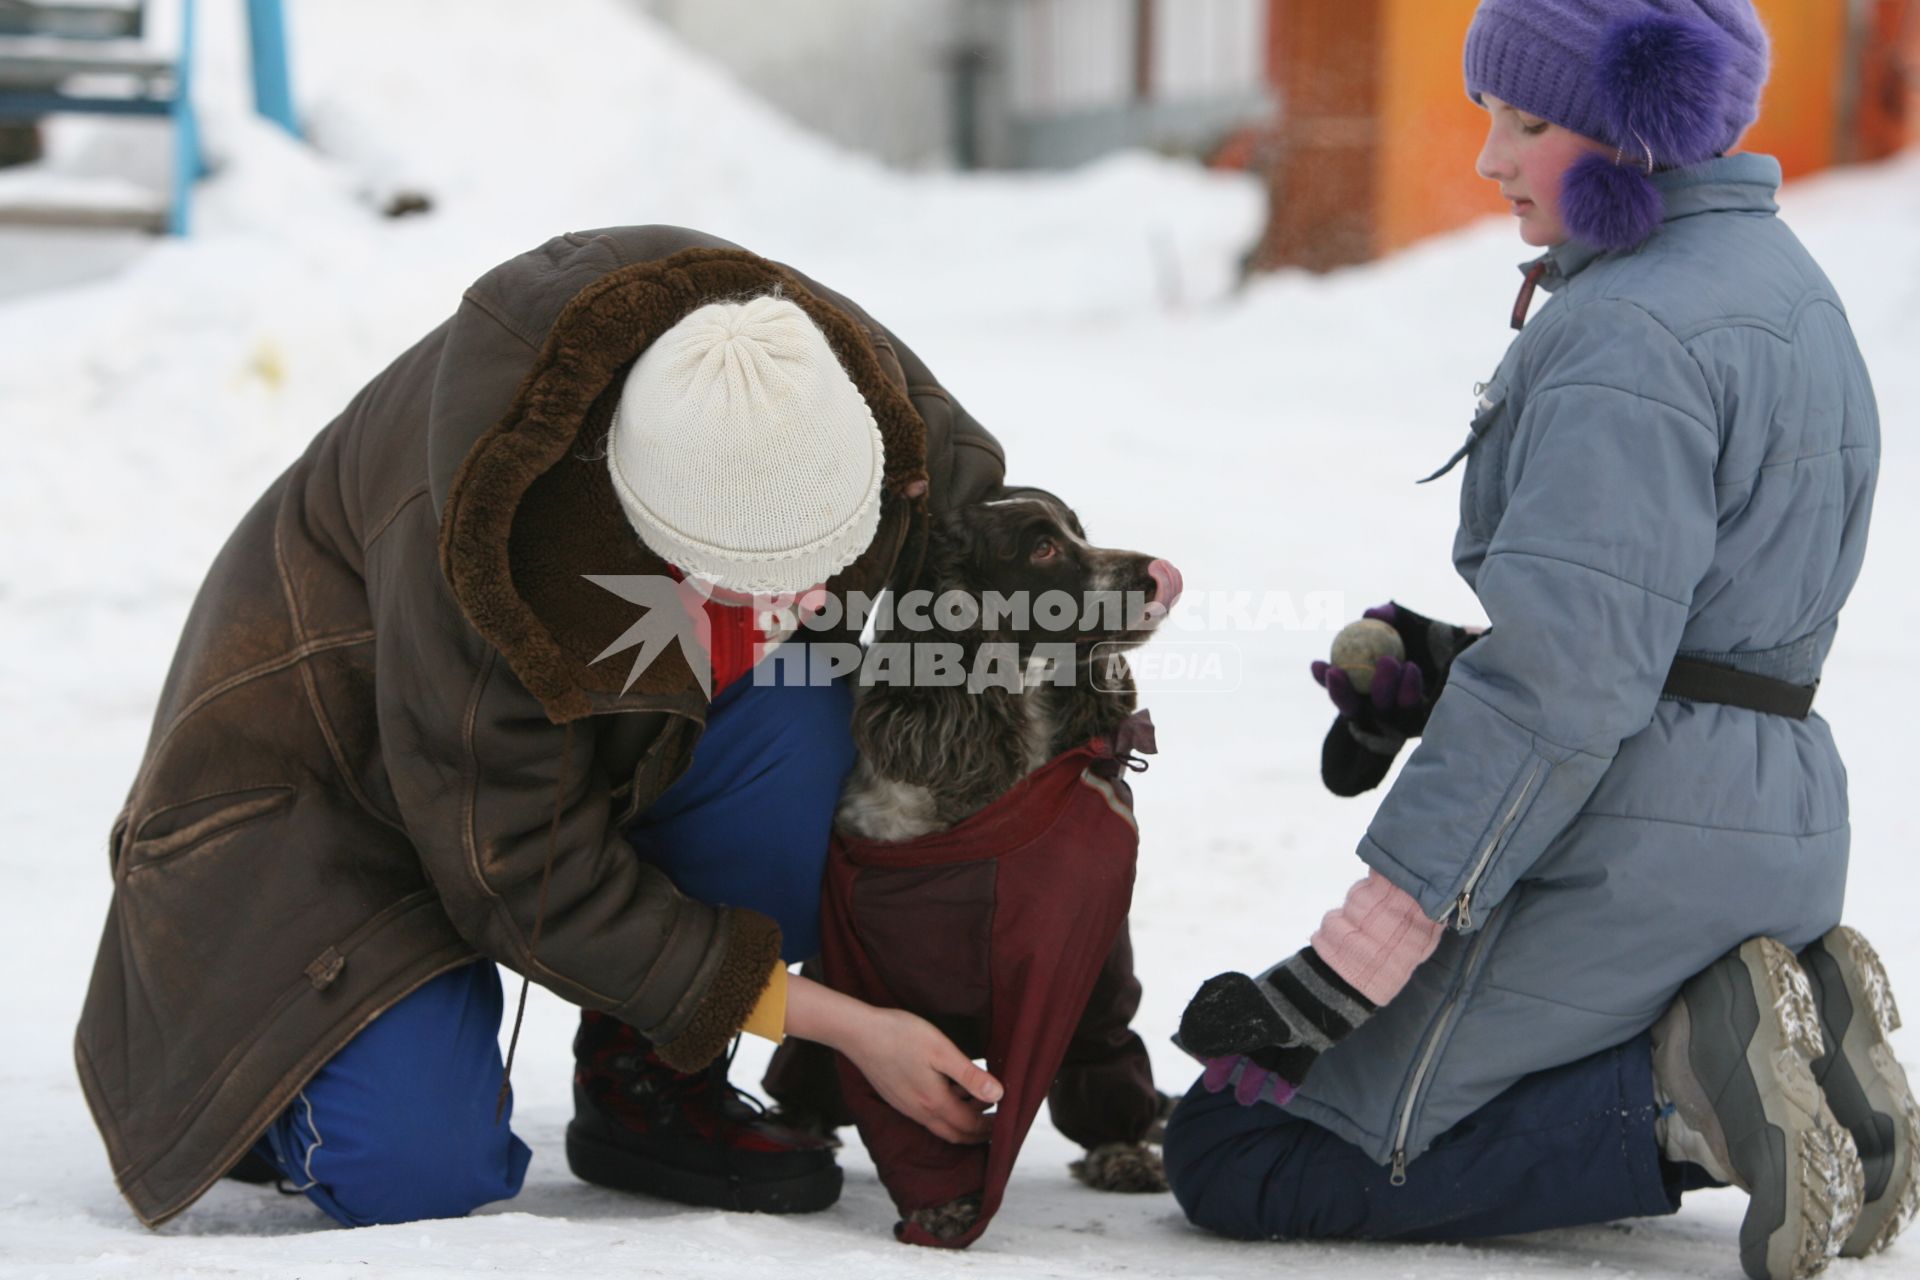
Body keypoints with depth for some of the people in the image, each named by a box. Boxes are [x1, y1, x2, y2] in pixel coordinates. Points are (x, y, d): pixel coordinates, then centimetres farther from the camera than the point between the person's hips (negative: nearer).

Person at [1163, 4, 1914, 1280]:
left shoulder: (1628, 336, -17)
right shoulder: (1775, 280, 14)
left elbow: (1564, 682, -23)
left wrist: (1355, 954, -23)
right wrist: (1447, 670, 8)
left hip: (1620, 860, -10)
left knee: (1231, 1159, -5)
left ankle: (1682, 1097, -13)